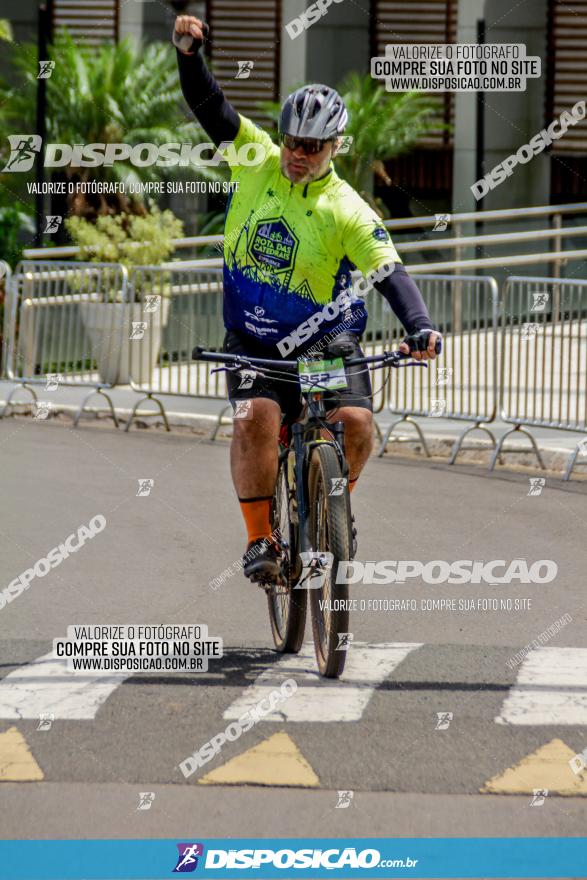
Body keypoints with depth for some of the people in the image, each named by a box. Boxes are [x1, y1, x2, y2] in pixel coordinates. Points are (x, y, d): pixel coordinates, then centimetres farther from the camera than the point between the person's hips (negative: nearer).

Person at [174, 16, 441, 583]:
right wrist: (188, 51, -25)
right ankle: (259, 537, -15)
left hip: (326, 340, -1)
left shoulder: (347, 211, -9)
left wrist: (419, 329, -34)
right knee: (257, 416, -25)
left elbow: (390, 273, -17)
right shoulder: (256, 162, -2)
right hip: (253, 340, 1)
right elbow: (208, 106, -7)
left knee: (355, 421, -21)